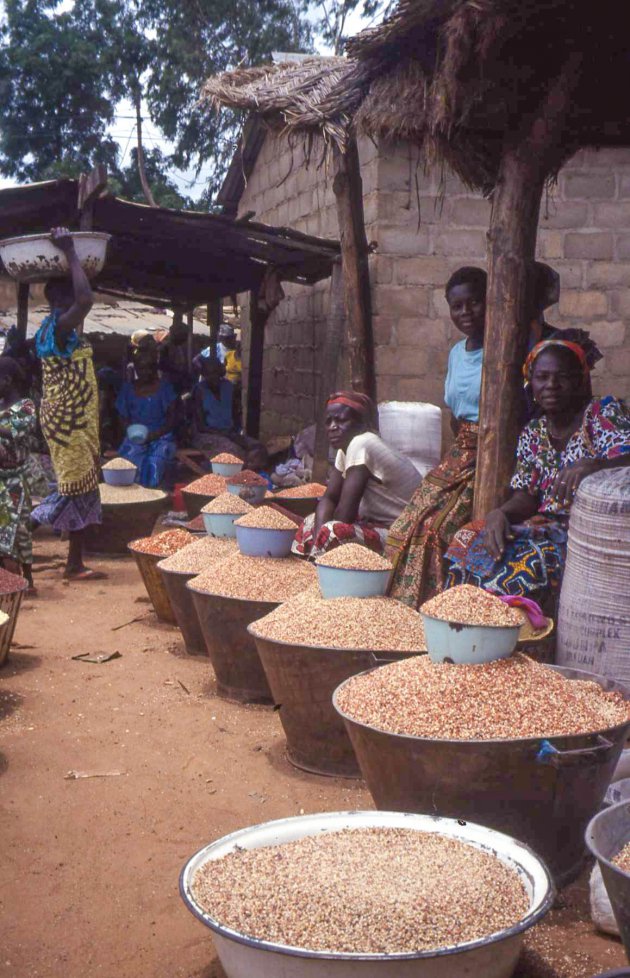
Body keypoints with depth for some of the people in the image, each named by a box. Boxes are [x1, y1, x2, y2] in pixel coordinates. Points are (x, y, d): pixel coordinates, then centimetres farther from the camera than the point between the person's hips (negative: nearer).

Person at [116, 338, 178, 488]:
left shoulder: (164, 387, 5)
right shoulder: (128, 388, 12)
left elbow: (171, 420, 2)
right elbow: (123, 417, 14)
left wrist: (154, 435, -14)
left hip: (160, 438, -1)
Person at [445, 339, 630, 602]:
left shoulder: (603, 414, -4)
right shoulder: (532, 433, 13)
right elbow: (526, 496, 7)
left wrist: (589, 467, -42)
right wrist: (501, 513, -16)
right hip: (545, 525, 6)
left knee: (527, 560, -31)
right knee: (468, 540, -15)